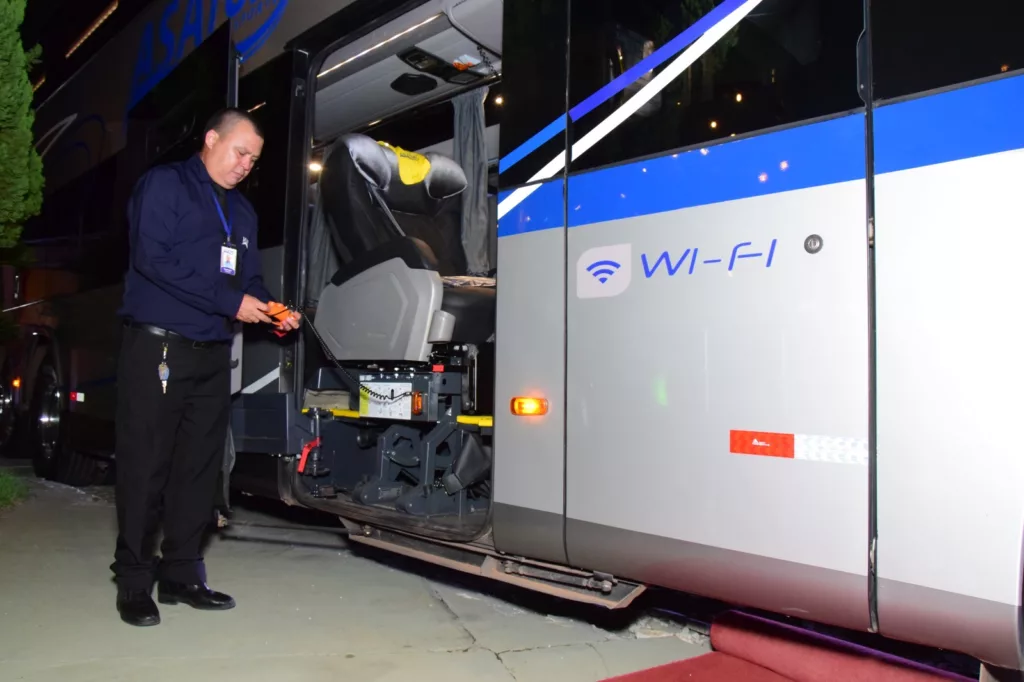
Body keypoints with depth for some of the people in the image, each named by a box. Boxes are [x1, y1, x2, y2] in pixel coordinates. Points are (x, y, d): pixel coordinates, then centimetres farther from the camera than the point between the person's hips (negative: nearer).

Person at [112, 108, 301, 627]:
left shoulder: (242, 211, 19)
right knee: (146, 464, -1)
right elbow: (152, 258, -15)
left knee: (200, 466, 8)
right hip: (158, 346, -6)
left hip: (213, 354, 7)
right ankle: (134, 579, 10)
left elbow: (250, 279, 20)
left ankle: (181, 573, 19)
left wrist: (272, 310, -3)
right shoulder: (164, 184, -1)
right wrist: (229, 300, -17)